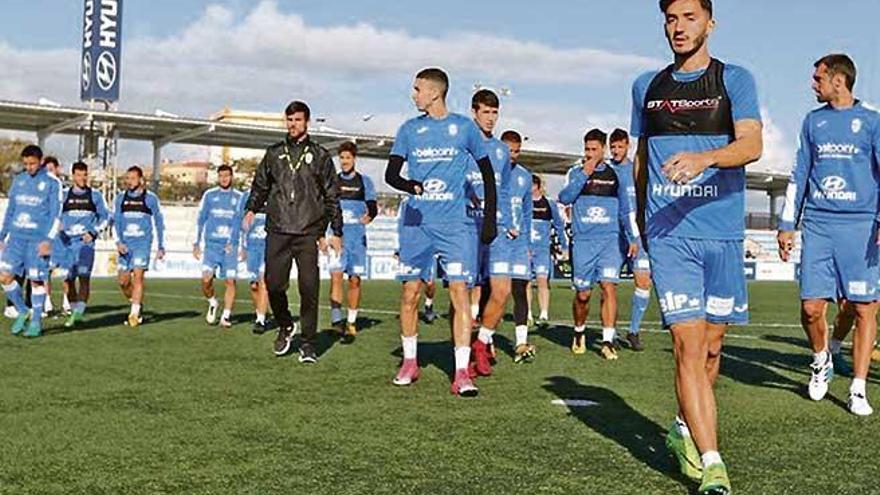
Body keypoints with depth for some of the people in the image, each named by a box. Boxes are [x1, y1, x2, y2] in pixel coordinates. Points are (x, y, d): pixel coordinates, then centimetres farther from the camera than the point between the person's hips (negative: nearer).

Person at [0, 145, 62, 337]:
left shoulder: (52, 182, -2)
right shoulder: (18, 180, 12)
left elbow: (56, 214, -5)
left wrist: (48, 240, -14)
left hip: (38, 239, -5)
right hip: (16, 236, 5)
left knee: (36, 280, -1)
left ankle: (36, 322, 11)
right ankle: (22, 312, 17)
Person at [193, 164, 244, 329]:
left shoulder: (239, 197, 8)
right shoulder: (209, 195, 9)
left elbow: (241, 222, 11)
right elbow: (200, 220, 12)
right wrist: (196, 243, 8)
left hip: (230, 246, 0)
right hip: (211, 244, 0)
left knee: (230, 280, -6)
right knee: (206, 279, -11)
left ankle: (226, 316, 3)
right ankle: (212, 303, 18)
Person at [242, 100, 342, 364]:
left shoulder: (320, 155, 10)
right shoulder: (273, 154, 15)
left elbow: (332, 196, 10)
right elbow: (260, 185, 20)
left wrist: (336, 231, 6)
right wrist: (251, 209, 2)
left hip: (309, 232, -2)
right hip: (278, 231, 2)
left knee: (309, 288, -6)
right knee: (273, 284, -3)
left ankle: (308, 343, 4)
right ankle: (285, 326, 23)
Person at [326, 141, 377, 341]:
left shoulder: (364, 182, 8)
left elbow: (373, 207, 2)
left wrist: (369, 216, -20)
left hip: (358, 236, 0)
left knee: (355, 279, 2)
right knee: (336, 273, -18)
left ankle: (351, 323, 10)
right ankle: (336, 316, -20)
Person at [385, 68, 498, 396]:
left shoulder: (464, 127, 3)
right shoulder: (409, 129, 9)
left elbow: (487, 172, 9)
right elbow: (390, 173, 5)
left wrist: (490, 218, 5)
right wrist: (408, 184, -18)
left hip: (454, 224, -3)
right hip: (416, 222, 3)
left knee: (459, 292, -10)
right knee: (410, 293, 7)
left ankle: (462, 373, -10)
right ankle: (410, 362, 24)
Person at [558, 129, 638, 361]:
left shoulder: (615, 175, 11)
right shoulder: (576, 172, 7)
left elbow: (625, 209, 18)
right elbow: (564, 198, -9)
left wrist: (633, 238, 14)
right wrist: (584, 174, -13)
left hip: (610, 239, 0)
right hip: (583, 240, 0)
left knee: (609, 286, -14)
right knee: (583, 293, 3)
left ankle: (608, 341, -13)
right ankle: (579, 333, 28)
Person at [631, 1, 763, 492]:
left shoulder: (735, 80, 3)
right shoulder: (646, 86, 14)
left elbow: (752, 145, -13)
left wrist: (703, 158, -32)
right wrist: (641, 217, 26)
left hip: (723, 233, 0)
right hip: (668, 234, 1)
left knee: (711, 346, 9)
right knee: (689, 345, -10)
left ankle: (685, 429, 33)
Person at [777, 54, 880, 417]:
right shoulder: (813, 121, 17)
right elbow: (800, 175, 19)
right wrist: (787, 225, 14)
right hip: (817, 224, 3)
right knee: (811, 307, -3)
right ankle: (822, 361, 25)